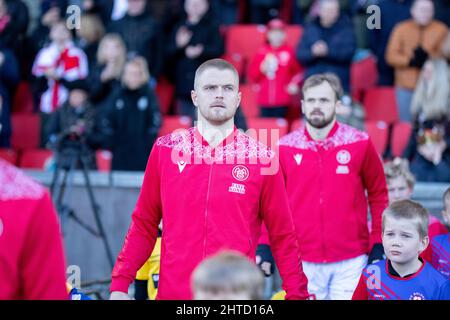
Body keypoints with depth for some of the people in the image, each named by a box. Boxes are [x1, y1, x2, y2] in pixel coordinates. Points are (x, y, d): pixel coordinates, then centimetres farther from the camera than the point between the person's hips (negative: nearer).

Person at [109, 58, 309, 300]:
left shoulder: (261, 158, 1)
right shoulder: (165, 150, 5)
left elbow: (283, 236, 3)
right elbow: (143, 226, 8)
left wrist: (296, 294, -4)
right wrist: (119, 284, 0)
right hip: (173, 291, 1)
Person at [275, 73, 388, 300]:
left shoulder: (360, 144, 1)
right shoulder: (284, 148, 3)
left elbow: (378, 195, 7)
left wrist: (378, 244, 3)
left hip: (351, 260, -1)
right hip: (302, 261, 1)